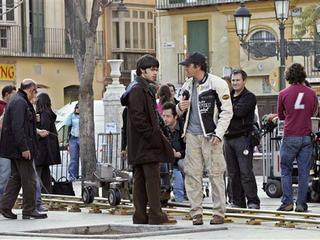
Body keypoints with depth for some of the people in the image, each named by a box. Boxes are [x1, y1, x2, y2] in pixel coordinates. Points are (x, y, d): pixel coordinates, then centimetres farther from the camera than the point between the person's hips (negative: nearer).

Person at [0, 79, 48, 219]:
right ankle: (29, 210, 1)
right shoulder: (20, 103, -17)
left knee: (16, 177, 14)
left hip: (14, 149, 11)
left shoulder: (16, 101, 17)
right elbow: (18, 127, -23)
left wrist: (37, 132, 30)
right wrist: (24, 148, -23)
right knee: (29, 179, -4)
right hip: (21, 149, -11)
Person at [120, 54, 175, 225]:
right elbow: (138, 118, -20)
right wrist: (154, 137, -19)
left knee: (140, 179, 9)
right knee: (153, 178, -10)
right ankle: (156, 215, -11)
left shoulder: (146, 89, 21)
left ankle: (140, 216, 11)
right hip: (146, 144, -11)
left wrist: (157, 136, 17)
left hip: (138, 146, 11)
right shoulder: (137, 90, -12)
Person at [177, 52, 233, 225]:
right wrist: (180, 107, 0)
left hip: (210, 135, -5)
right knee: (192, 173, 2)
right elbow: (179, 112, 25)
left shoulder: (217, 84, -5)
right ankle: (196, 212, 7)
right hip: (192, 135, 5)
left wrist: (218, 134, -13)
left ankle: (219, 212, 2)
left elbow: (227, 111, -5)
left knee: (215, 174, -4)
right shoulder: (187, 86, 13)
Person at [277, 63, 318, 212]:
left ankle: (287, 202, 0)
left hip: (290, 137, -2)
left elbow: (280, 116, 8)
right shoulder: (311, 93, 1)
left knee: (286, 170, 7)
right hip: (306, 137, 2)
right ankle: (301, 204, 3)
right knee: (304, 172, 4)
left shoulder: (283, 94, -4)